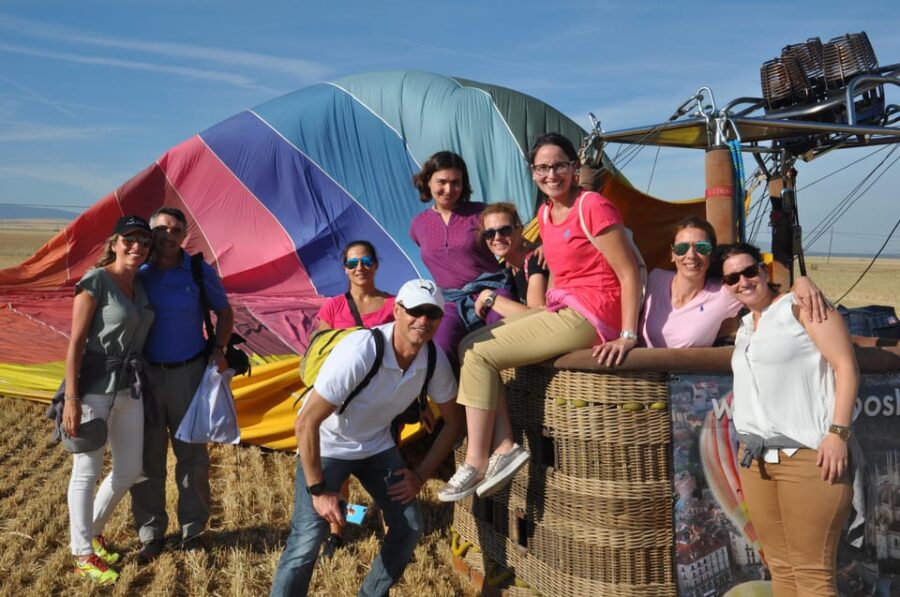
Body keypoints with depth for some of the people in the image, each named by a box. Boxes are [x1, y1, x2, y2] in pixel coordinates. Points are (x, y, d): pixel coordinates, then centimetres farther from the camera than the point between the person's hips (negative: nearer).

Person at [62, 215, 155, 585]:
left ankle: (91, 529, 38)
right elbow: (75, 343, -15)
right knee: (87, 472, 6)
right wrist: (71, 399, -18)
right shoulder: (95, 282, -13)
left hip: (129, 388, 8)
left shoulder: (140, 286, 9)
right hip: (94, 389, -7)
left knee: (129, 469, 14)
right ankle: (83, 555, 22)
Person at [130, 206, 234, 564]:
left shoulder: (200, 273, -3)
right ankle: (151, 534, 20)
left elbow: (224, 312, 8)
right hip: (145, 373, 1)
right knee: (147, 457, 6)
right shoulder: (138, 275, -2)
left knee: (192, 455, 7)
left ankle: (192, 530, 23)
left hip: (189, 373, 0)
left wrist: (218, 349, -7)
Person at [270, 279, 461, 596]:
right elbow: (306, 424, -30)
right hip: (327, 445, -5)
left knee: (410, 528, 4)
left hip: (377, 445, 6)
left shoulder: (435, 360, -16)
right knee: (307, 541, -17)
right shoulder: (358, 353, -35)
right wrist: (318, 490, -26)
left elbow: (452, 421, 1)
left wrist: (421, 475, -3)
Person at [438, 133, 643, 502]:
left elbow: (629, 273, -14)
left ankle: (476, 464, -5)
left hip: (587, 315, -9)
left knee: (479, 354, -12)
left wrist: (628, 336, -21)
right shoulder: (545, 214, 14)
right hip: (561, 310, 9)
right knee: (471, 345, 4)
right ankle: (504, 448, -5)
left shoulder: (593, 206, -11)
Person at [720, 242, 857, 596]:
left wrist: (838, 432, -17)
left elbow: (846, 367, -8)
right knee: (780, 567, 12)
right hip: (756, 458, 7)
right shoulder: (743, 326, 19)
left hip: (808, 455, -7)